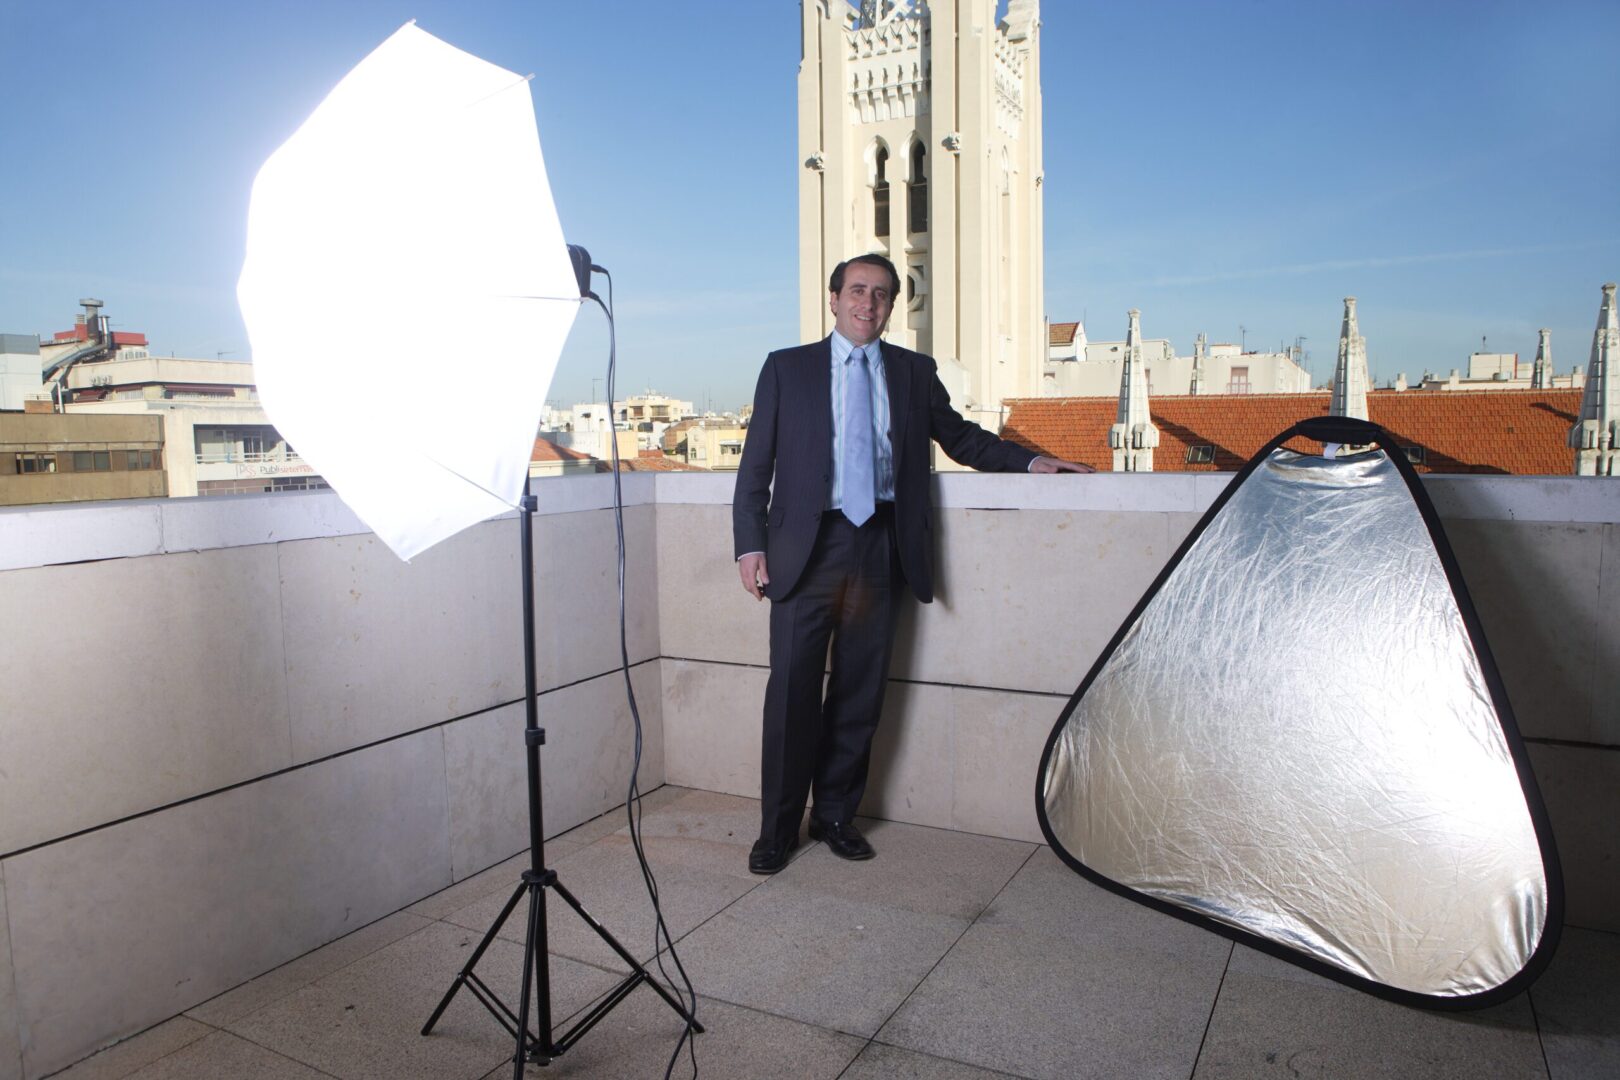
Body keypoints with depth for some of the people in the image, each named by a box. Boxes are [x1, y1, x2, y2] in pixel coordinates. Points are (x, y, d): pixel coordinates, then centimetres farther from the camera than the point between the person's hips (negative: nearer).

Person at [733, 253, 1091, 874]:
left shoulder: (915, 372, 13)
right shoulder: (787, 368, 7)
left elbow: (960, 436, 24)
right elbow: (756, 462, 5)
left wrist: (1029, 462, 11)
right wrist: (750, 544, -3)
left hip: (882, 546, 2)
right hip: (808, 546, -2)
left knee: (860, 690, 7)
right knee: (792, 689, -2)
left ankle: (835, 815, 23)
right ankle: (778, 828, 12)